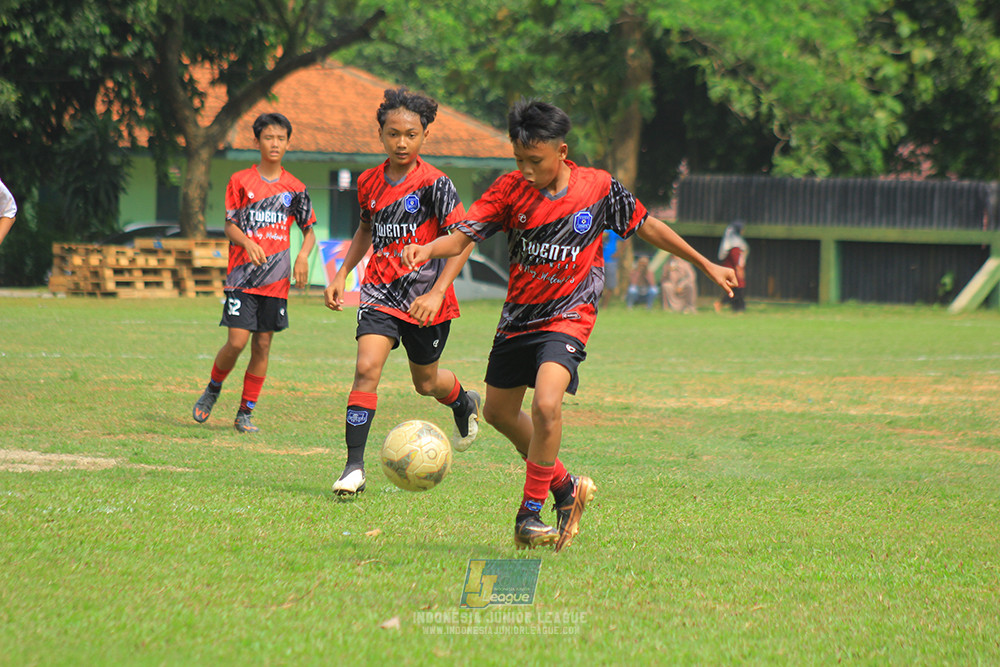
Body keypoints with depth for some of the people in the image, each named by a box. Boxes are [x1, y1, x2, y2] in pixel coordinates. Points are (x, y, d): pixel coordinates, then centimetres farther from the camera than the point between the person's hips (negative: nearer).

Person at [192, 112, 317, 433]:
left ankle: (245, 413, 10)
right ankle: (212, 389, 16)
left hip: (276, 278, 2)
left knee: (262, 346, 1)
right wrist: (247, 241, -21)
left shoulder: (295, 187, 8)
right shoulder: (240, 181, 3)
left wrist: (303, 255, -6)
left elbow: (309, 230, 14)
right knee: (237, 341, -12)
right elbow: (229, 226, 0)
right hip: (243, 275, -2)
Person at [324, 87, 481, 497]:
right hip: (380, 292, 3)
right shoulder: (370, 182, 3)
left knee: (426, 382, 14)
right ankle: (354, 467, -16)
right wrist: (342, 274, 14)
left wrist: (436, 292, -22)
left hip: (425, 297, -3)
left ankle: (464, 403, 51)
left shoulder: (434, 184, -13)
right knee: (366, 367, -18)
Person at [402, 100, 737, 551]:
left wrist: (706, 266, 11)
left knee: (546, 404, -25)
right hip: (518, 317, 4)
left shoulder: (599, 188, -10)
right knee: (498, 413, 15)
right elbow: (462, 237, -14)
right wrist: (428, 249, -36)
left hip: (568, 317, -4)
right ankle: (565, 486, 36)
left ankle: (530, 512, -10)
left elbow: (647, 227, 5)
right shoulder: (511, 188, -8)